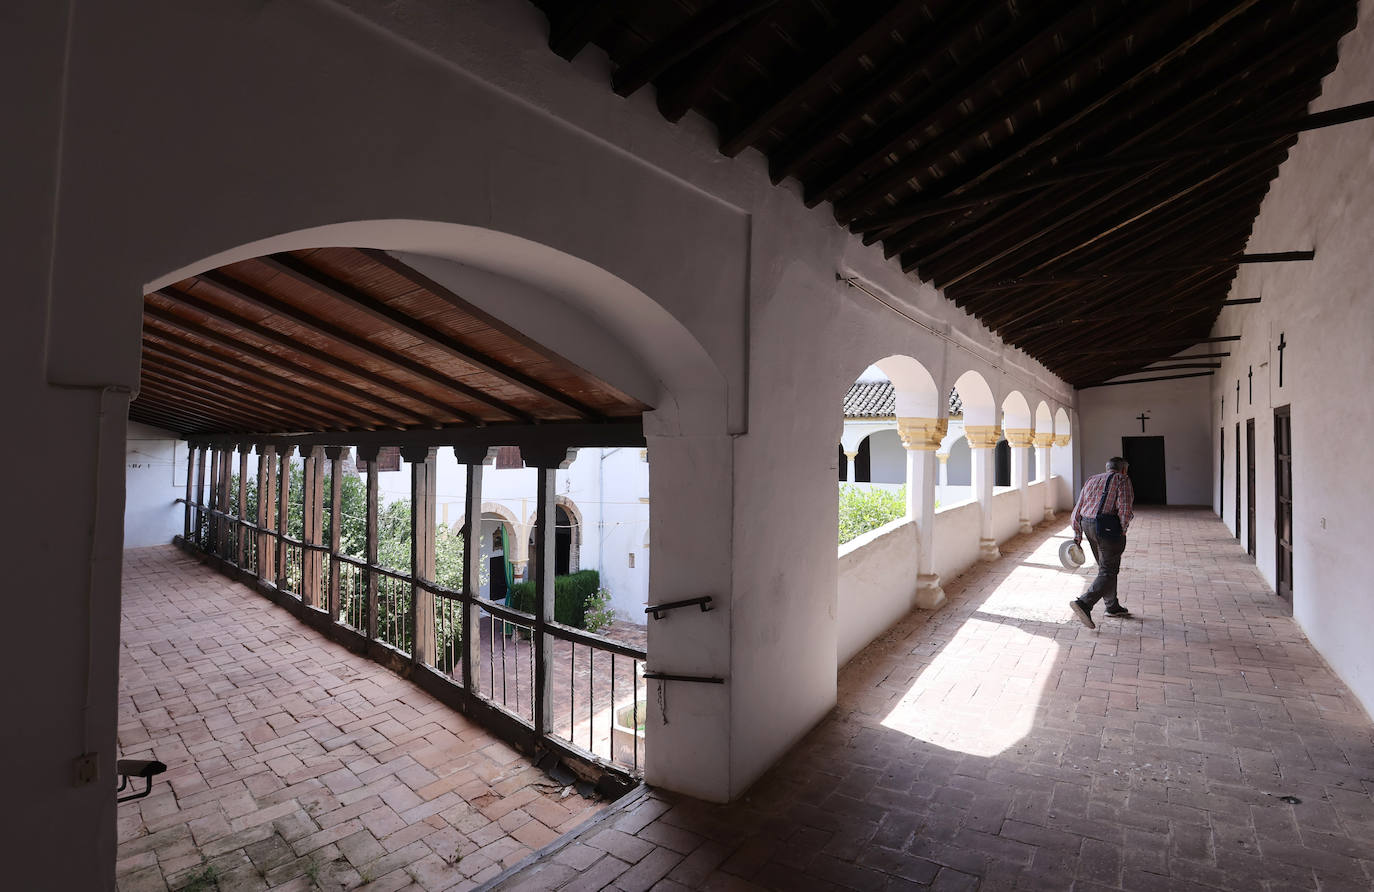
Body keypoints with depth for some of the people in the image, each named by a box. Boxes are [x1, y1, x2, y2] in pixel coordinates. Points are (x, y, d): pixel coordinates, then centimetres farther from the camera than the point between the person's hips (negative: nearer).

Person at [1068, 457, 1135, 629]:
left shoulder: (1091, 480, 19)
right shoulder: (1122, 480, 1)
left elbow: (1077, 511, 16)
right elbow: (1125, 508, -15)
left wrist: (1077, 536, 20)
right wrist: (1122, 530, -3)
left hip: (1087, 526, 7)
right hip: (1108, 528, -7)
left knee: (1106, 567, 21)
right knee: (1108, 572, -5)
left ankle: (1113, 607, 32)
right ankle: (1084, 603, -20)